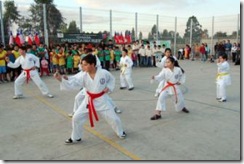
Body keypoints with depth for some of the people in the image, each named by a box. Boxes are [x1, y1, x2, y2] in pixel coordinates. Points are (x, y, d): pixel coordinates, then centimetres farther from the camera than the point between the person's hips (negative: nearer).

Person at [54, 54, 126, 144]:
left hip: (101, 100, -2)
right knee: (76, 118, 1)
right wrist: (61, 79, -29)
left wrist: (109, 88, -12)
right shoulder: (84, 76, -11)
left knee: (113, 118, 5)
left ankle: (120, 132, 37)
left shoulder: (104, 73, -17)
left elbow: (112, 79, 3)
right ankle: (75, 137, 25)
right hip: (89, 100, 3)